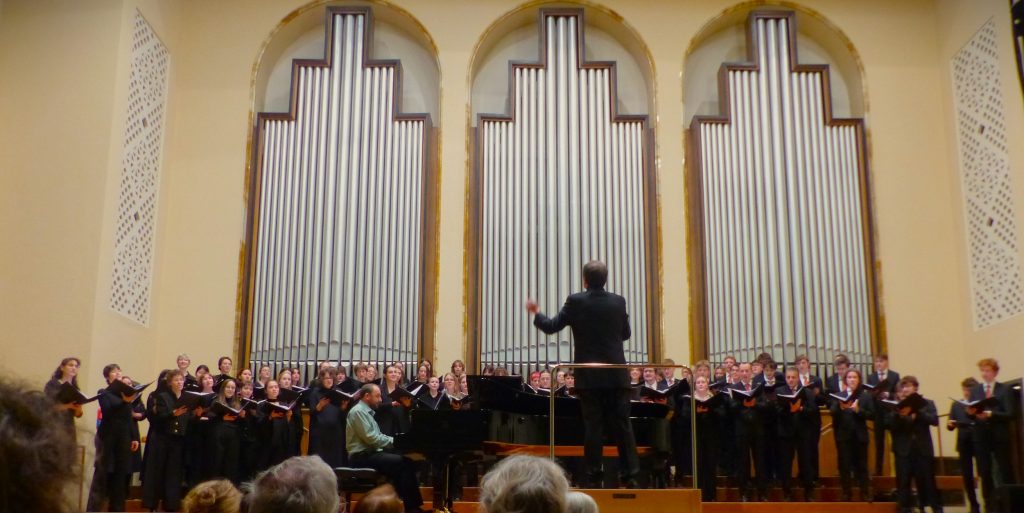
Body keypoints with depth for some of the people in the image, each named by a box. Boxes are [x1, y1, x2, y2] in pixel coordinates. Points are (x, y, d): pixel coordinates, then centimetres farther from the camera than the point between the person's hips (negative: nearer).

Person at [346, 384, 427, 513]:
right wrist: (394, 441, -11)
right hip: (362, 456, -10)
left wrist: (395, 439, 5)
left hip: (370, 453, 10)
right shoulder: (358, 411, -12)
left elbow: (377, 435, 20)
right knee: (403, 462, -20)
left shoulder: (366, 412, 20)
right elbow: (371, 438, -19)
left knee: (405, 461, -3)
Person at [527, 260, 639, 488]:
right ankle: (629, 475, 8)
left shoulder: (575, 301, -6)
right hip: (617, 375, 2)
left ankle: (594, 476, 4)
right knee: (622, 425, 6)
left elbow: (551, 327, 0)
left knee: (593, 426, 2)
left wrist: (536, 313, 18)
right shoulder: (618, 301, 2)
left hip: (589, 376, -2)